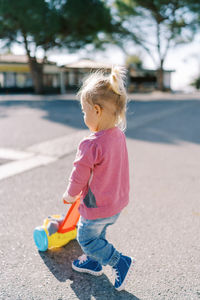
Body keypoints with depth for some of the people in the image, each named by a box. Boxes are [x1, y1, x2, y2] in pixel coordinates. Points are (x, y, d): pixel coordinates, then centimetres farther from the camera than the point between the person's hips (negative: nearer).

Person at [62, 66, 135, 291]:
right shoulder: (119, 135, -5)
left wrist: (70, 195, 2)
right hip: (117, 202, 8)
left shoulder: (91, 145, -31)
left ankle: (121, 262, 14)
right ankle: (93, 262, 46)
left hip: (97, 207, -8)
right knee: (97, 235, 28)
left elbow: (79, 177, -21)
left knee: (86, 238, 15)